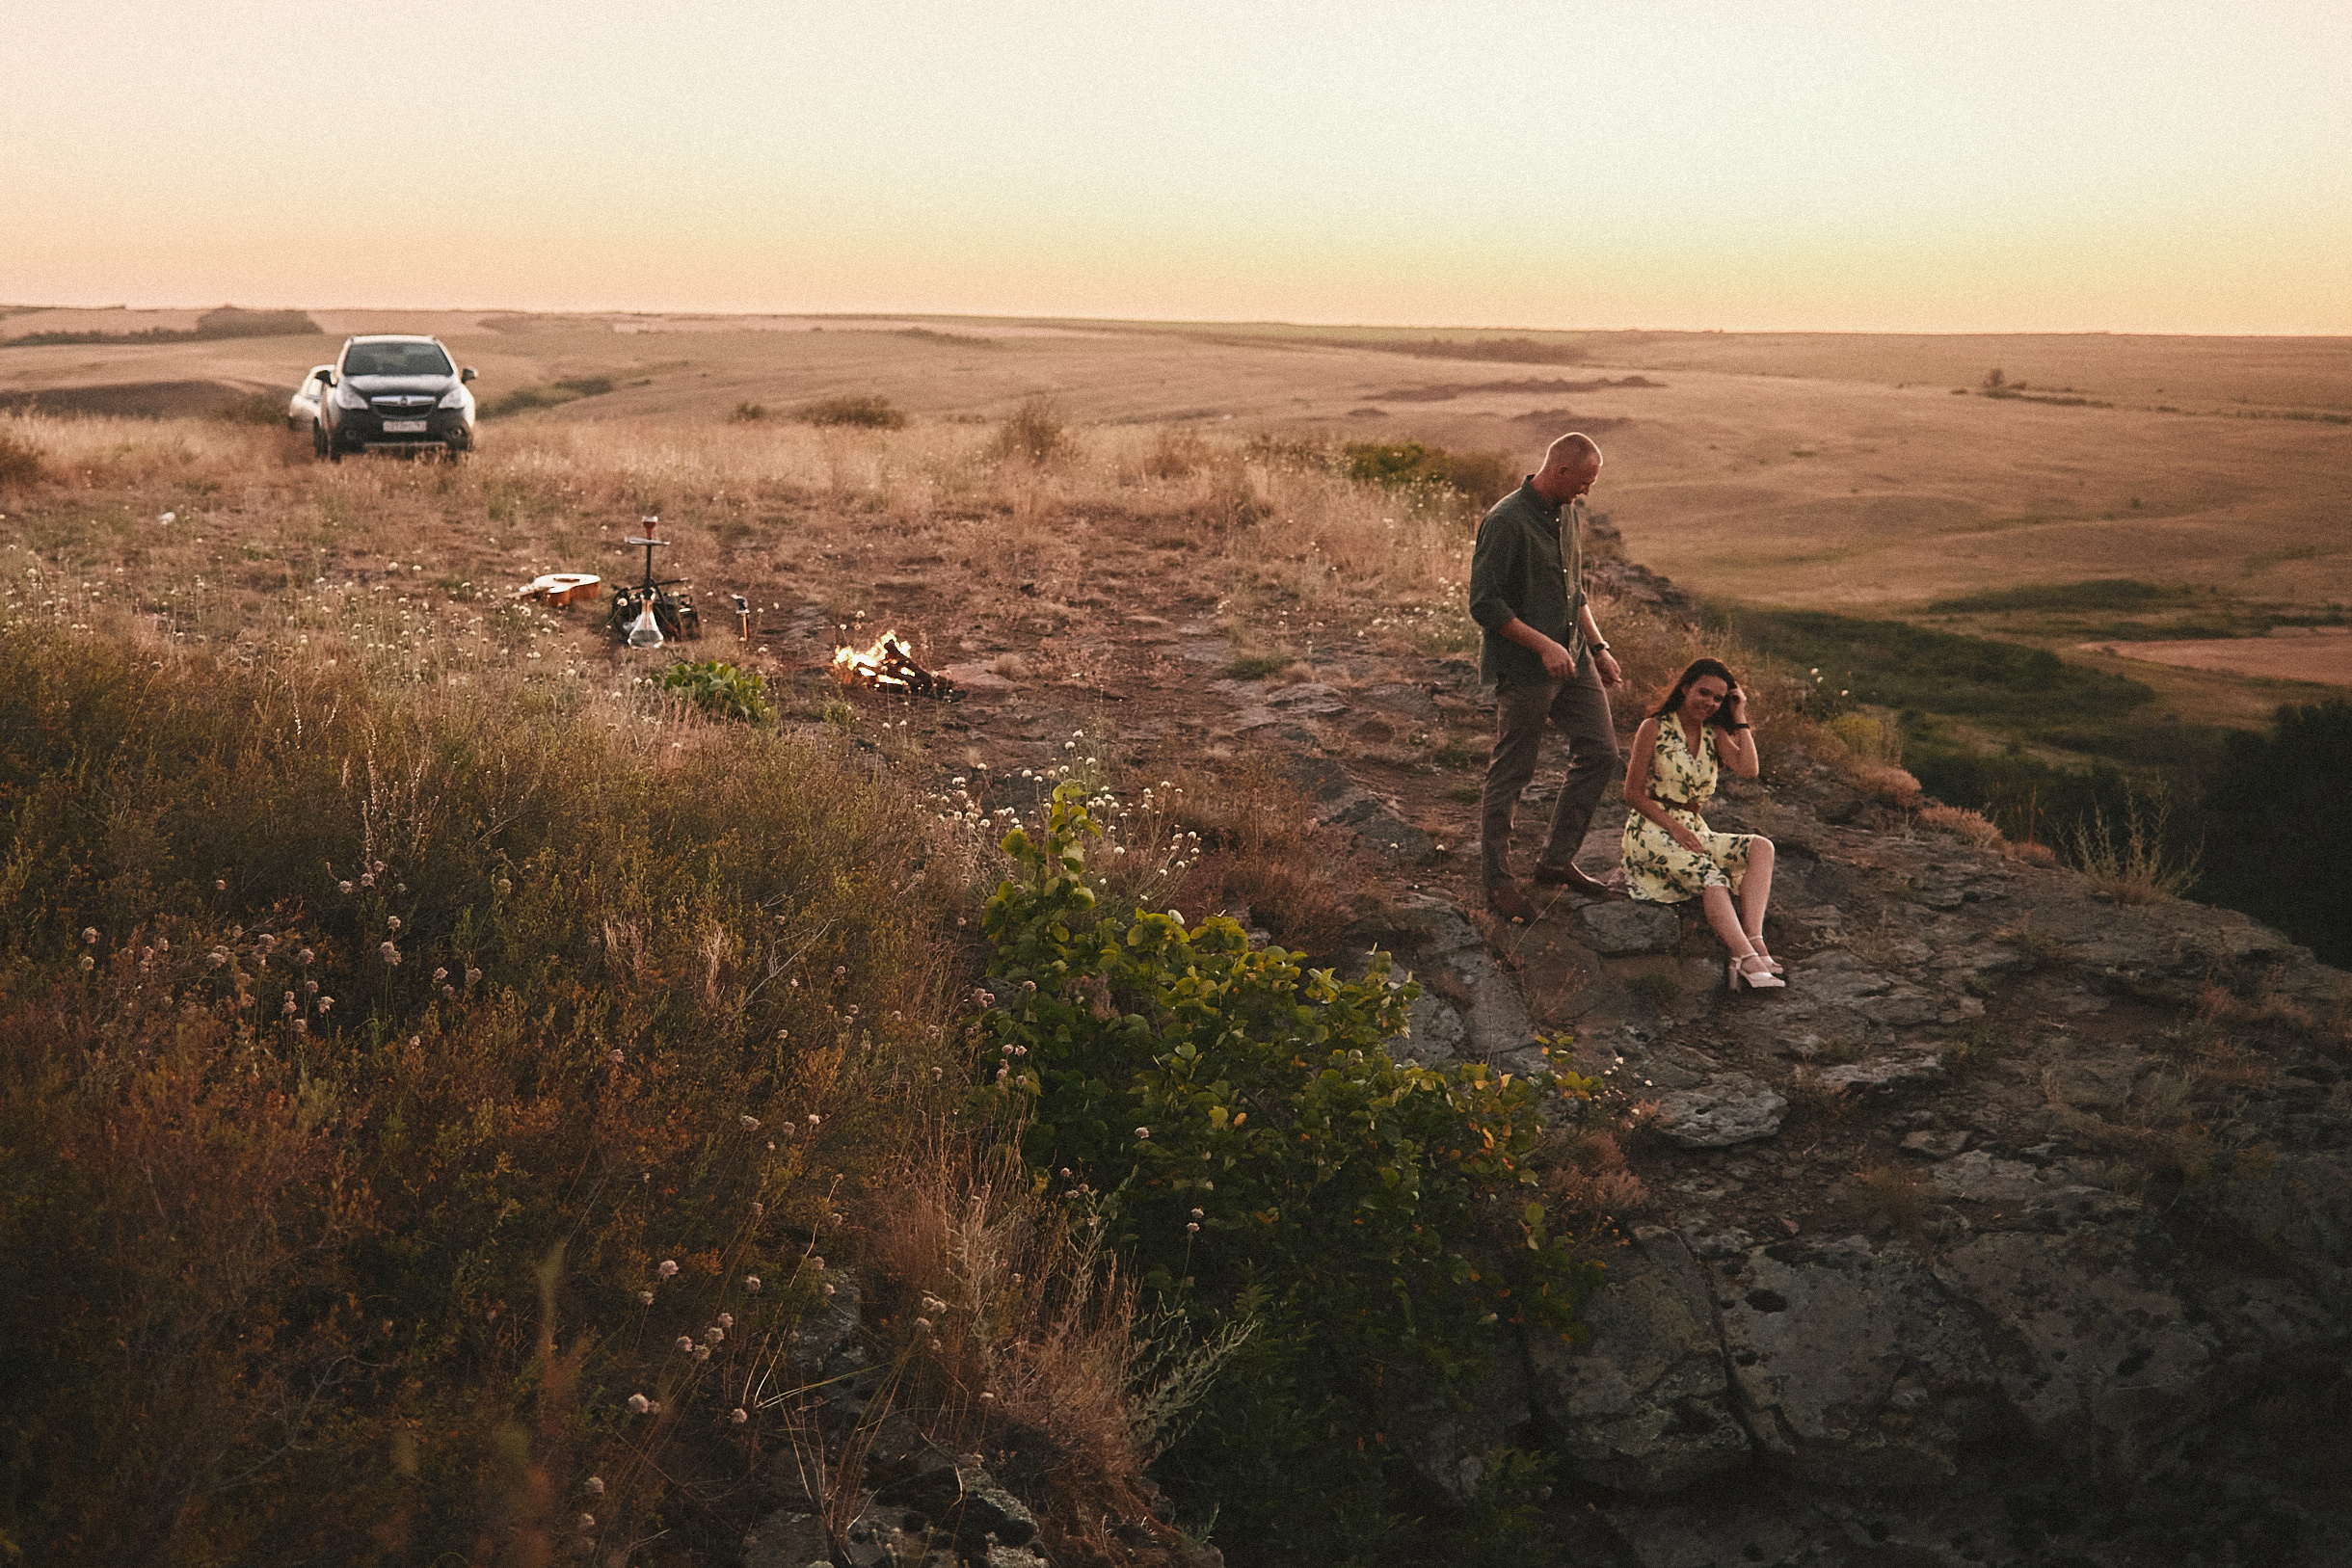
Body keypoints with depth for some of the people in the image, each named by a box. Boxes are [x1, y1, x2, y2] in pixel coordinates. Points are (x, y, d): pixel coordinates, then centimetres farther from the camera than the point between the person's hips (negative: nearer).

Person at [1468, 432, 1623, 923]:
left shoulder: (1570, 513, 10)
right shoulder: (1506, 521, -18)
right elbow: (1484, 604, -20)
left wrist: (1598, 646, 15)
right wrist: (1543, 645, -22)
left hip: (1572, 658, 8)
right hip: (1523, 667, -8)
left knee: (1600, 751, 8)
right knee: (1510, 772, 1)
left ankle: (1556, 860, 20)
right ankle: (1498, 882, 13)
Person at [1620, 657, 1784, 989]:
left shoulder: (1714, 734, 14)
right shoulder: (1654, 728, -1)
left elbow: (1747, 770, -5)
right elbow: (1633, 793, -4)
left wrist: (1740, 718, -1)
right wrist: (1675, 828, -14)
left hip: (1694, 830, 6)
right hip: (1653, 830, -6)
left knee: (1761, 847, -22)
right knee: (1710, 877, -34)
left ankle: (1754, 941, -40)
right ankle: (1748, 958, -53)